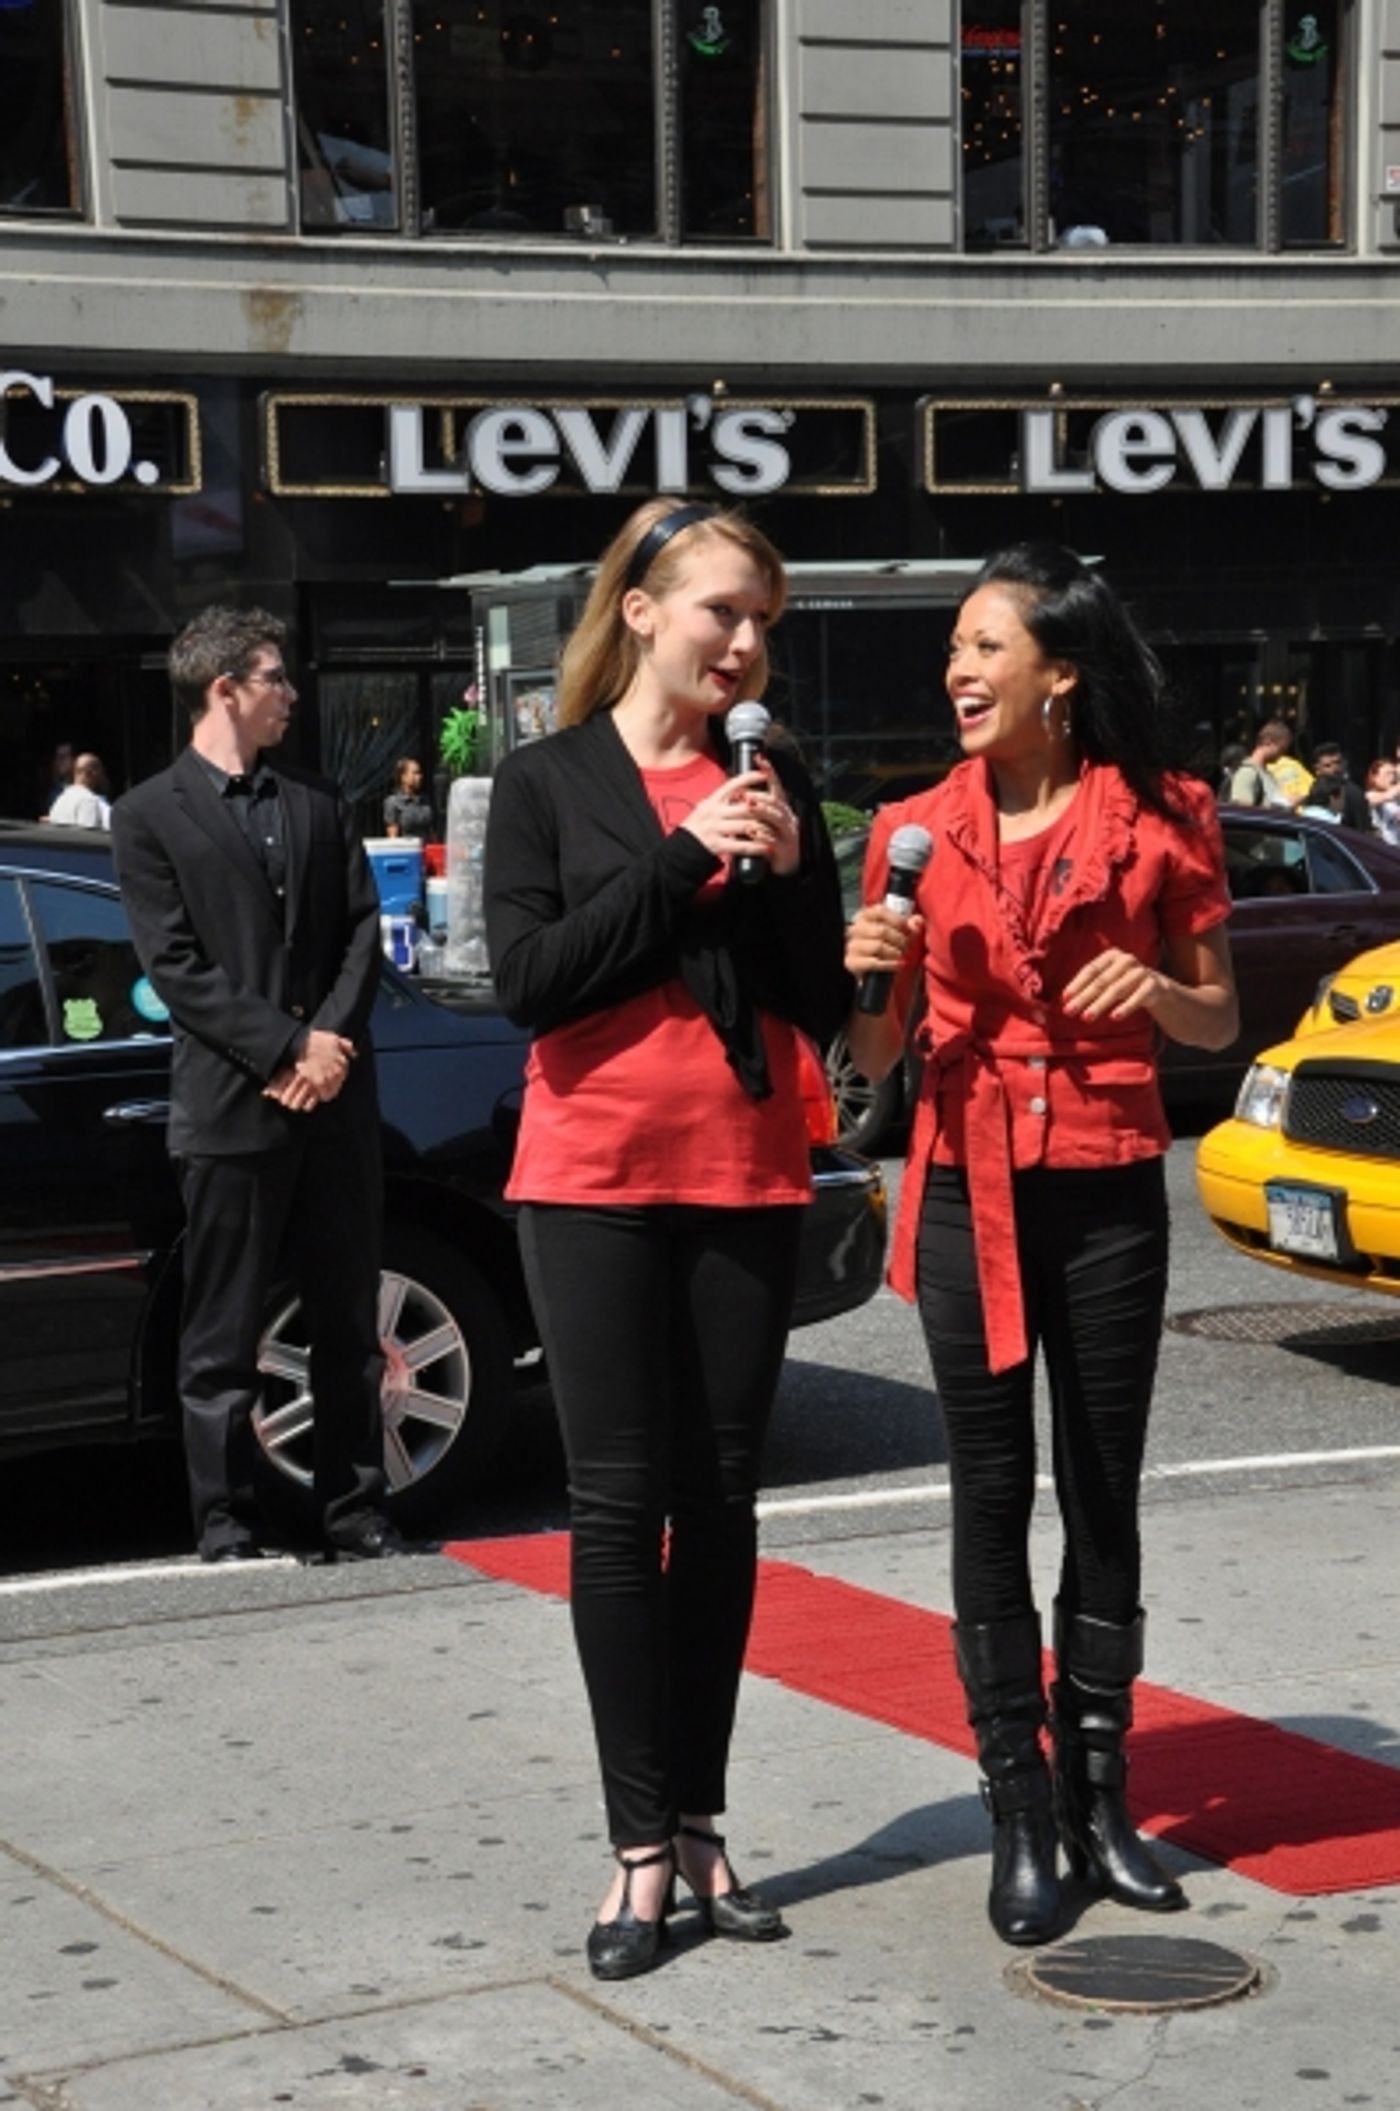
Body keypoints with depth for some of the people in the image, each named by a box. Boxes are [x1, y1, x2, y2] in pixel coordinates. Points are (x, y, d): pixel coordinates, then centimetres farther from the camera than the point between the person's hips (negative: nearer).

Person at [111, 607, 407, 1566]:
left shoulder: (320, 802, 15)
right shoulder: (150, 817, 0)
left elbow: (362, 929, 9)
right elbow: (175, 965, -7)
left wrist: (331, 1038, -7)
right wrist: (284, 1051, -14)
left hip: (337, 1097, 5)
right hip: (229, 1105, -4)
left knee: (350, 1324, 9)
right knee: (223, 1336, 1)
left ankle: (355, 1512, 17)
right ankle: (226, 1523, 9)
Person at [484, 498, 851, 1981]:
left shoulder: (774, 781, 8)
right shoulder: (547, 782, 1)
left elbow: (825, 1003, 6)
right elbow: (529, 981, -11)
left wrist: (784, 870, -10)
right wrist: (679, 857, -14)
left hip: (748, 1182, 3)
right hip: (596, 1178, -3)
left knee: (720, 1502, 6)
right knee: (619, 1506, -2)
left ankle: (699, 1821, 15)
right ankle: (642, 1846, 4)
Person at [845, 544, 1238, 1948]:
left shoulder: (1157, 820, -1)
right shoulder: (915, 832, 3)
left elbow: (1220, 1023, 7)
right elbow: (874, 1055, 8)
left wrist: (1157, 989, -14)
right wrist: (865, 975, -13)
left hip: (1106, 1189, -1)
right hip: (966, 1189, 1)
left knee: (1103, 1495, 7)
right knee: (991, 1498, 3)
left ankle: (1097, 1799, 18)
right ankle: (1019, 1818, 10)